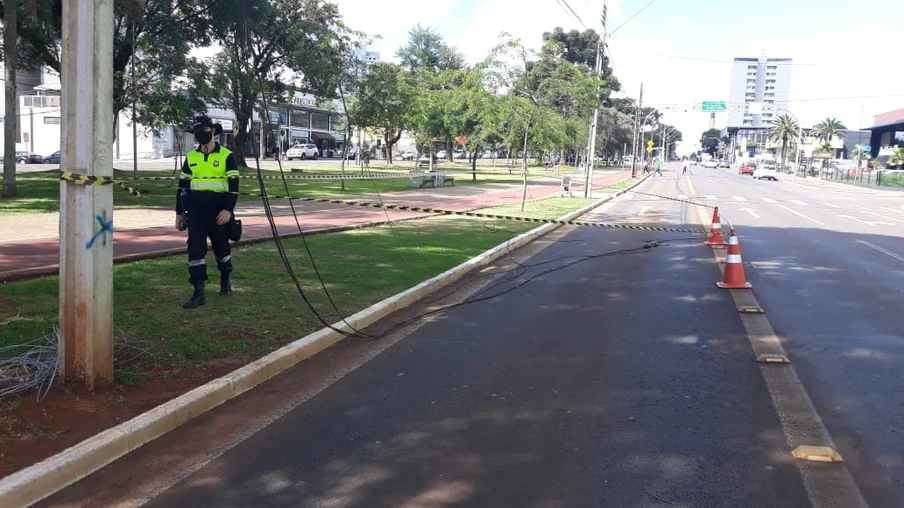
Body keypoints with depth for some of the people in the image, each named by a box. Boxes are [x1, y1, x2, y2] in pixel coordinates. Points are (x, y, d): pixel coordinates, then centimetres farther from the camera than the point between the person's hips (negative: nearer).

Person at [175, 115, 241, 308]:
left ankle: (225, 280, 36)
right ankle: (199, 293, -7)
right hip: (196, 210, 3)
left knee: (221, 247, 11)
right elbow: (183, 186, 14)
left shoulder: (227, 155, -2)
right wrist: (179, 212, 11)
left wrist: (228, 209, -17)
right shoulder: (190, 157, 10)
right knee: (195, 248, -7)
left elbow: (233, 185, -7)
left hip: (219, 211, -2)